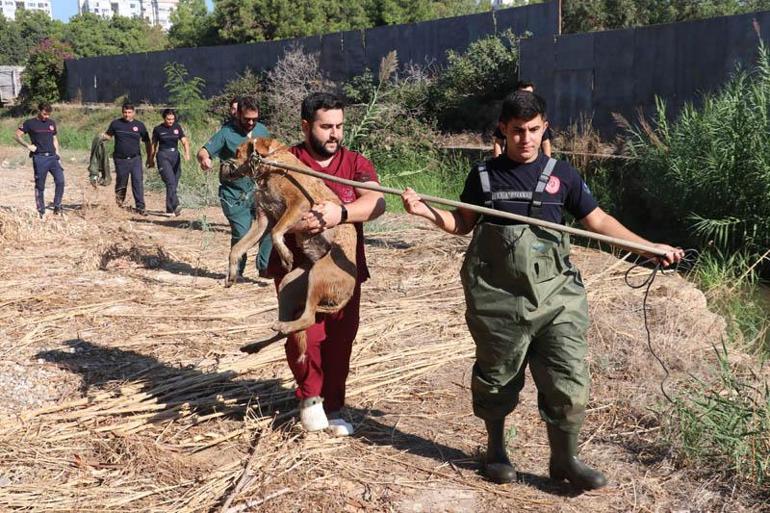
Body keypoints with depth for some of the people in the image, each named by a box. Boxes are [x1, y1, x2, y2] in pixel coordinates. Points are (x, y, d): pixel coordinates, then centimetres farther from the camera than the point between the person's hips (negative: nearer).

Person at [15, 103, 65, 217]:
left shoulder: (52, 123, 13)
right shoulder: (30, 123, 0)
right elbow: (18, 135, 2)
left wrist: (57, 155, 12)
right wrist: (27, 145, -12)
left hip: (52, 157, 4)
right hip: (39, 158, -4)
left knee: (60, 181, -10)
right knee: (40, 186, 1)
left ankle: (57, 206, 4)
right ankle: (41, 211, 10)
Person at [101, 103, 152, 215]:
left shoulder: (139, 125, 4)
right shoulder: (116, 123, 4)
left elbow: (147, 143, 9)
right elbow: (108, 135, 15)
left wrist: (150, 158, 7)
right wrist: (102, 137, -10)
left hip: (135, 159, 0)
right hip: (120, 159, 1)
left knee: (138, 182, -11)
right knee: (121, 183, 10)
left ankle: (140, 207, -9)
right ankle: (119, 205, 32)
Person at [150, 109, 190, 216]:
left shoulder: (177, 127, 6)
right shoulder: (158, 129, 0)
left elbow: (185, 142, 1)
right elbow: (154, 145, 8)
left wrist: (187, 153, -17)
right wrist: (151, 160, 13)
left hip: (175, 156, 4)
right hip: (163, 156, -4)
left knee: (174, 183, 5)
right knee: (170, 181, -20)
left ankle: (169, 209, 15)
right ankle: (175, 206, -30)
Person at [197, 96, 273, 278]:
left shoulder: (262, 130, 6)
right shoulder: (226, 133, -9)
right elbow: (203, 151, -17)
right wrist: (204, 158, -41)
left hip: (257, 190, 4)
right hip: (234, 196, -4)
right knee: (241, 234, -5)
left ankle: (265, 267, 9)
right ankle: (236, 272, 15)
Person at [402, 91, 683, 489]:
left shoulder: (560, 175, 5)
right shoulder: (484, 175, 4)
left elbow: (599, 221, 8)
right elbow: (463, 224, 13)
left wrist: (650, 247, 2)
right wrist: (425, 210, -3)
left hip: (553, 293, 1)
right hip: (498, 294, 0)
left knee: (567, 378, -2)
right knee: (497, 375, 11)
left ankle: (564, 459, 16)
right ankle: (496, 449, 32)